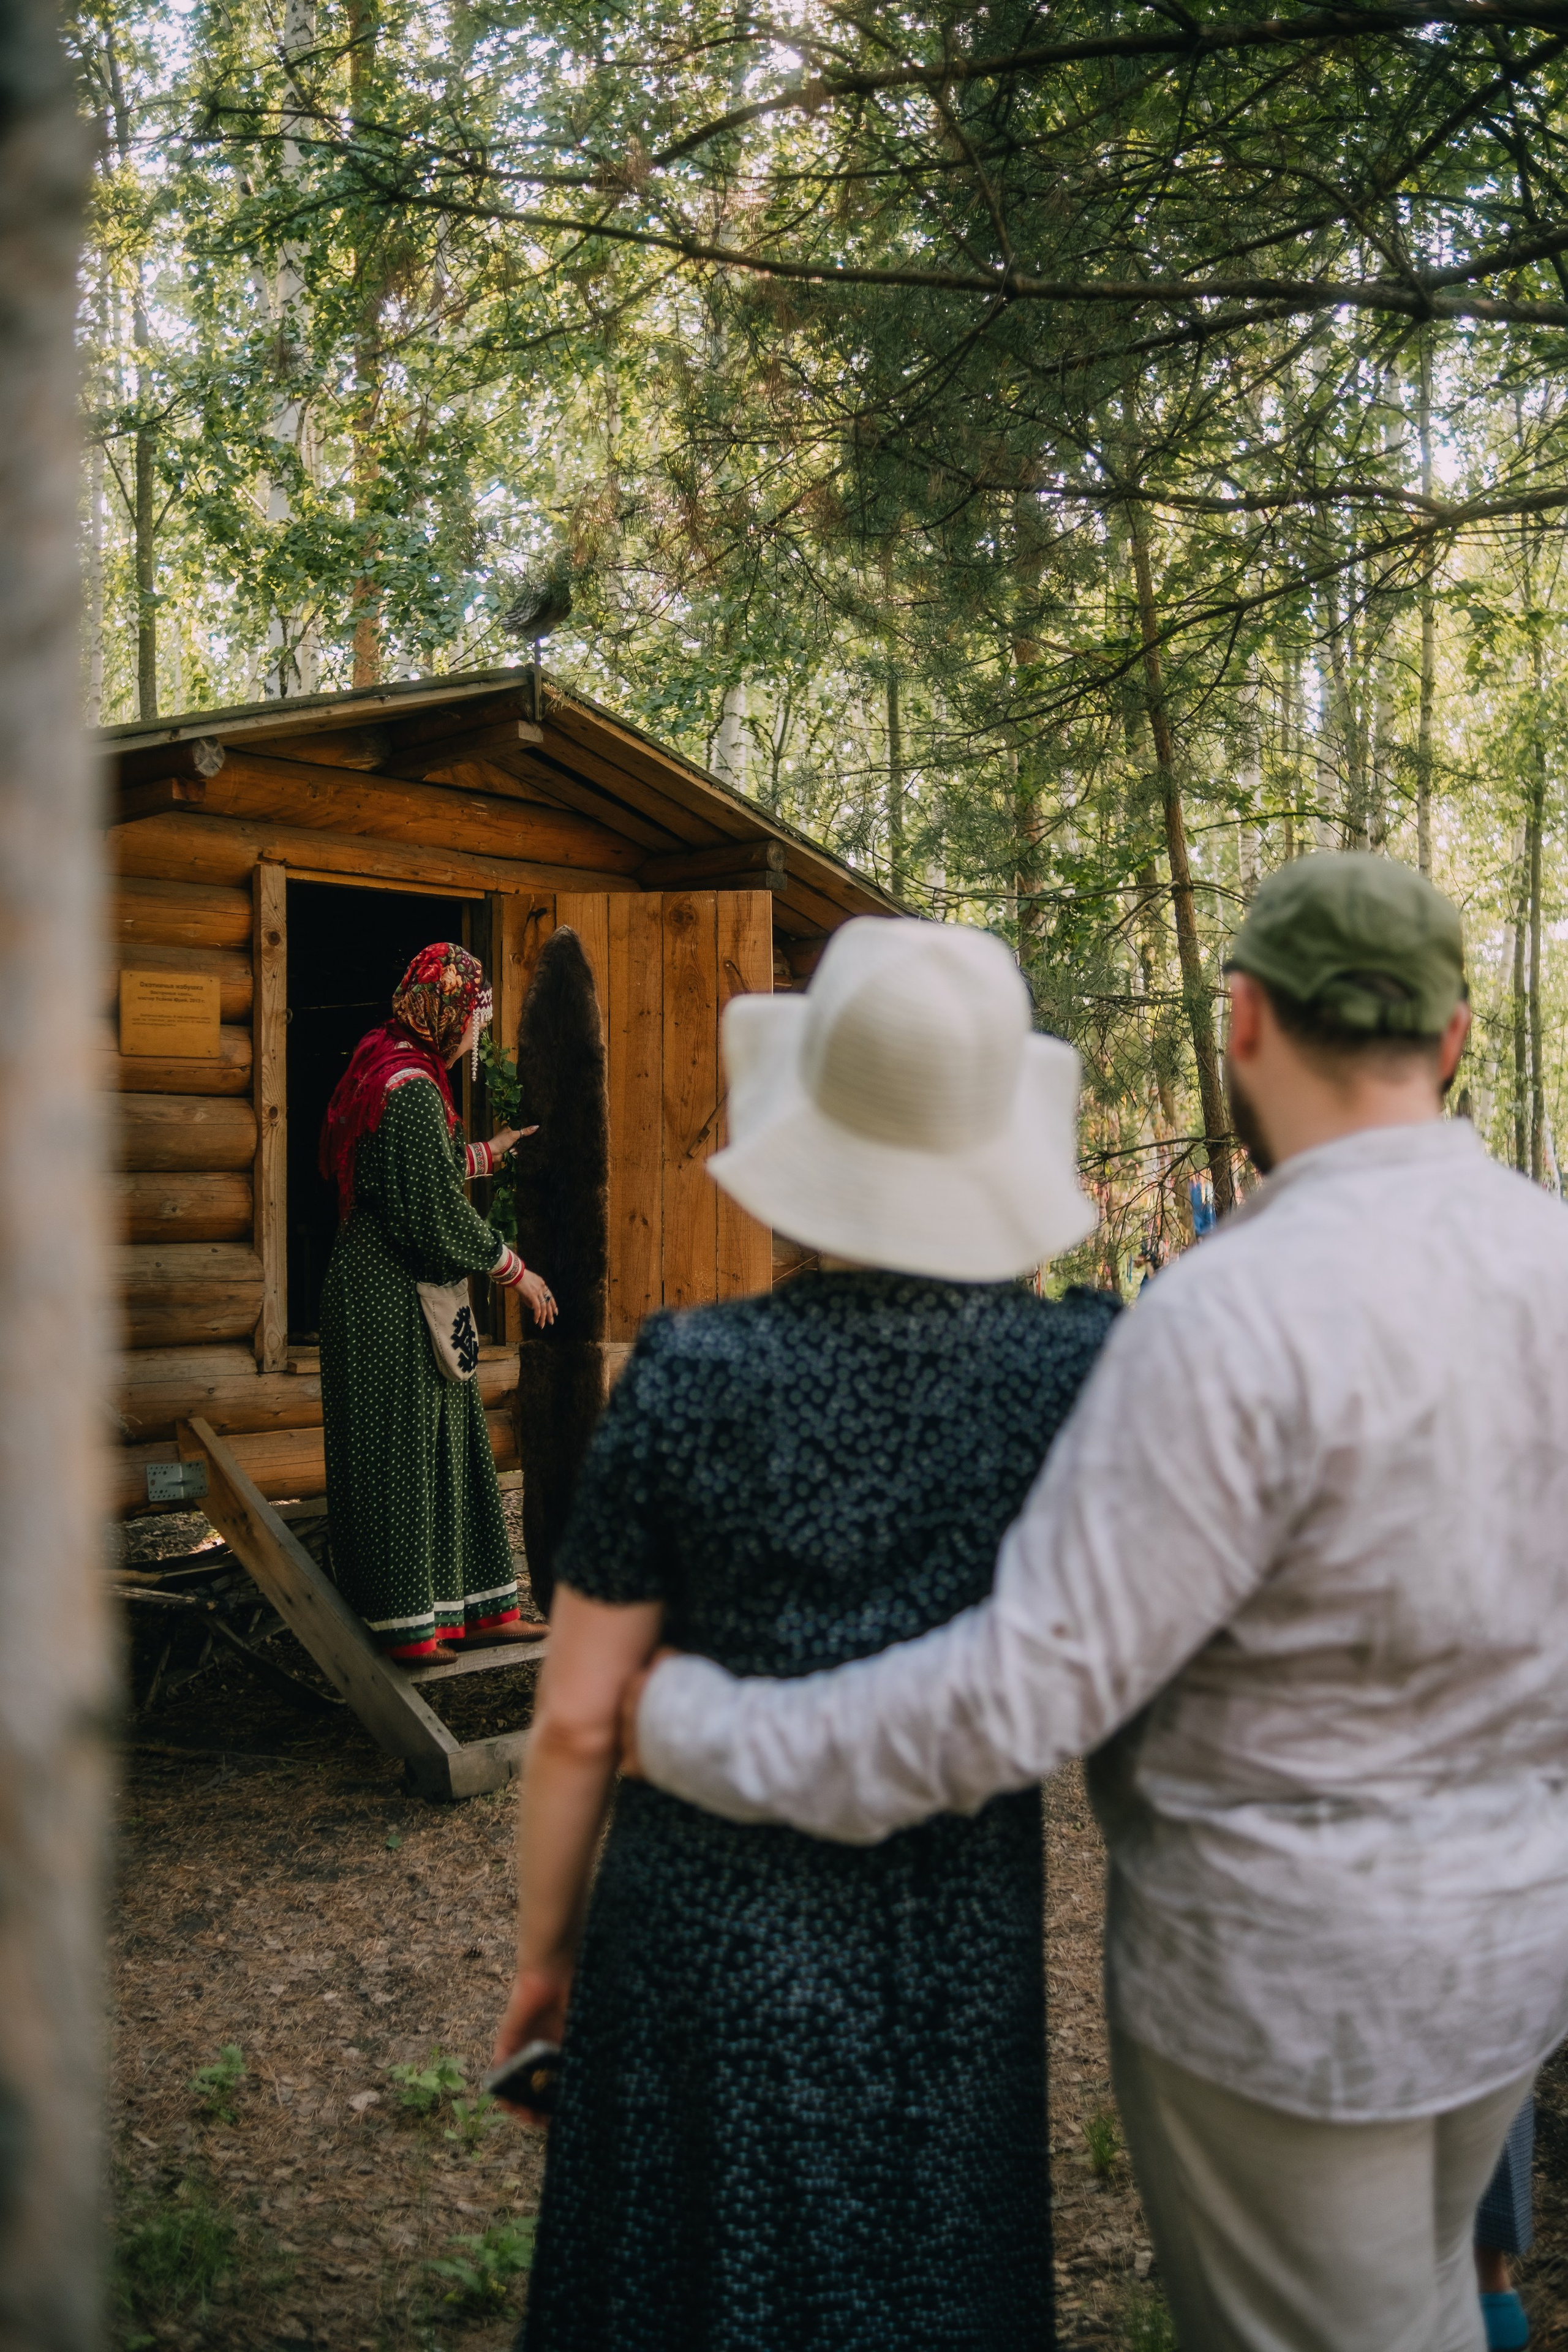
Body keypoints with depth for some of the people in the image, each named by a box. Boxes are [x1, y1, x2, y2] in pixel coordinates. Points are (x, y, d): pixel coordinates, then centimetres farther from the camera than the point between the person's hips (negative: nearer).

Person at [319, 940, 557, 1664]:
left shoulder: (385, 1069, 12)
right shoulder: (412, 1088, -20)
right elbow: (438, 1209, -20)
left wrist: (487, 1151, 35)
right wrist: (515, 1271, -9)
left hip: (380, 1283, 10)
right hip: (395, 1296, -10)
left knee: (441, 1439, 14)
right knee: (401, 1446, -1)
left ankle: (470, 1608, 22)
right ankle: (405, 1622, 10)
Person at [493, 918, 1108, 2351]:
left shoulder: (693, 1377, -18)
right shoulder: (1088, 1369, -14)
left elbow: (578, 1718, -10)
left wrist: (542, 1943, 3)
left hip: (710, 1946, -1)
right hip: (954, 1956, 2)